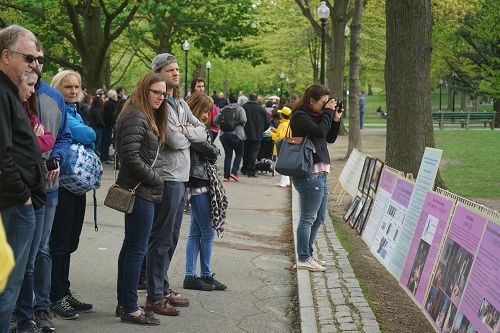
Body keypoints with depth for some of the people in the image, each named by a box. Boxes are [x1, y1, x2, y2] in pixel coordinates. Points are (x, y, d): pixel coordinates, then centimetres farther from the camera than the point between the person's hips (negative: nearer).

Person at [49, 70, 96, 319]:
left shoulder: (75, 113, 17)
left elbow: (90, 141, 15)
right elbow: (87, 135, -18)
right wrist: (86, 134, 1)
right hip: (61, 184, -8)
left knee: (69, 242, 13)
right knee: (59, 241, -3)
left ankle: (64, 291, 22)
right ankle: (55, 298, 3)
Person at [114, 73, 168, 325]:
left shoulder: (148, 117, 17)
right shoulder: (135, 117, -14)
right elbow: (131, 156, -21)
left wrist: (155, 178, 7)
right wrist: (156, 179, -12)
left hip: (143, 190, 10)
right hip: (140, 191, -10)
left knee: (131, 247, 13)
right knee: (137, 249, -6)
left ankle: (124, 303, 21)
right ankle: (130, 309, 0)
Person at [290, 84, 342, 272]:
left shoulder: (315, 116, 17)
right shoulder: (300, 117, -11)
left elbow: (330, 138, 21)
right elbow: (320, 132, -23)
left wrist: (336, 120, 7)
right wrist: (328, 112, -12)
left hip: (320, 173, 10)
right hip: (309, 174, -10)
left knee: (319, 217, 17)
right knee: (308, 218, -4)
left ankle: (307, 254, 27)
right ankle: (303, 258, 4)